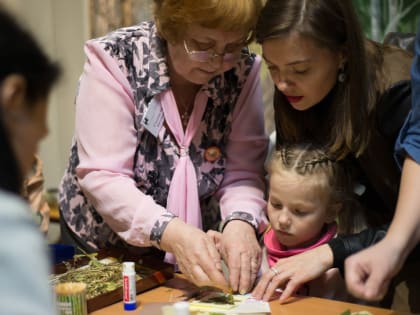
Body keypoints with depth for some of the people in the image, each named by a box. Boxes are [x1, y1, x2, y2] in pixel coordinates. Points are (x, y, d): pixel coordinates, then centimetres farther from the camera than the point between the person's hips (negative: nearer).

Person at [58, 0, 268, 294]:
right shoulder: (114, 60, -21)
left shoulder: (243, 71, -11)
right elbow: (103, 178, -25)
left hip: (197, 248, 3)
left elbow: (243, 171, -11)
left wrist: (241, 221, -33)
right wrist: (170, 231, -40)